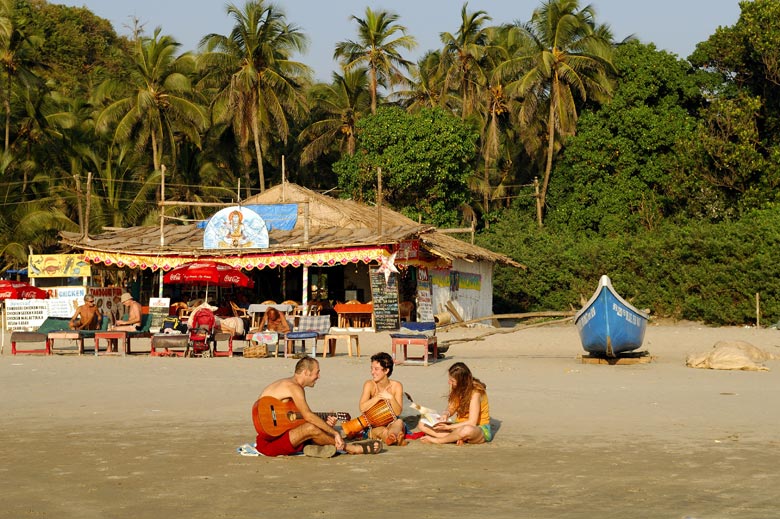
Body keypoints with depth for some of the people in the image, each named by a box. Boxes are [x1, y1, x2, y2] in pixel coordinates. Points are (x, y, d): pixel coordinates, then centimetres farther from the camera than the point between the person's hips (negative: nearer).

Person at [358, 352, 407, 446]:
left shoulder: (396, 386, -2)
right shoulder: (369, 385, -4)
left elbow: (398, 412, -8)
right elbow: (362, 408, -15)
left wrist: (390, 397, -25)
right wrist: (379, 397, -21)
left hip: (391, 425, 1)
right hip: (373, 427, -1)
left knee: (399, 422, -34)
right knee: (380, 430, -36)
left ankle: (391, 437, -68)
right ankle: (397, 439, -67)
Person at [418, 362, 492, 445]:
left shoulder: (475, 392, -21)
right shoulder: (457, 389, -1)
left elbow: (472, 423, -24)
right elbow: (451, 409, 5)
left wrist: (448, 427, -25)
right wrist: (446, 415, -19)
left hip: (480, 429, -7)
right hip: (460, 426, 7)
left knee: (467, 430, -46)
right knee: (422, 425, -9)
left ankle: (436, 440, -22)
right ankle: (457, 437, -24)